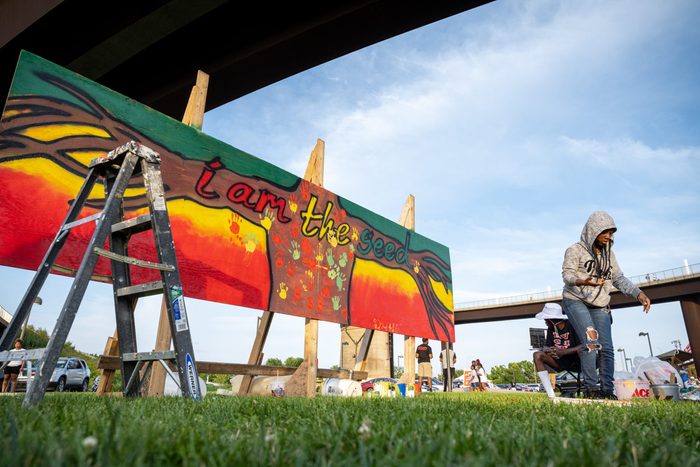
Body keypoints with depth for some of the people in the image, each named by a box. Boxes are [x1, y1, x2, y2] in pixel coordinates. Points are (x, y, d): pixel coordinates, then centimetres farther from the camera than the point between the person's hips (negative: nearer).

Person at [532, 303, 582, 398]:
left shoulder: (571, 325, -13)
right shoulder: (551, 329, 6)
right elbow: (547, 346, 5)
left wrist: (563, 352, -30)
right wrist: (546, 350, -20)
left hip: (575, 362, -5)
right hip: (560, 362, 6)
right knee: (537, 355, -18)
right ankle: (551, 395, -24)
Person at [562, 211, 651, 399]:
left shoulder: (608, 254, 15)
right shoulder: (575, 250, -4)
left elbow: (619, 278, 11)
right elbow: (567, 274, -11)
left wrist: (638, 293, -5)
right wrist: (583, 281, -33)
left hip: (600, 306, 6)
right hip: (576, 301, -6)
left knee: (607, 348, -4)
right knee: (590, 341, -21)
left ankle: (607, 389, 1)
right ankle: (590, 387, -16)